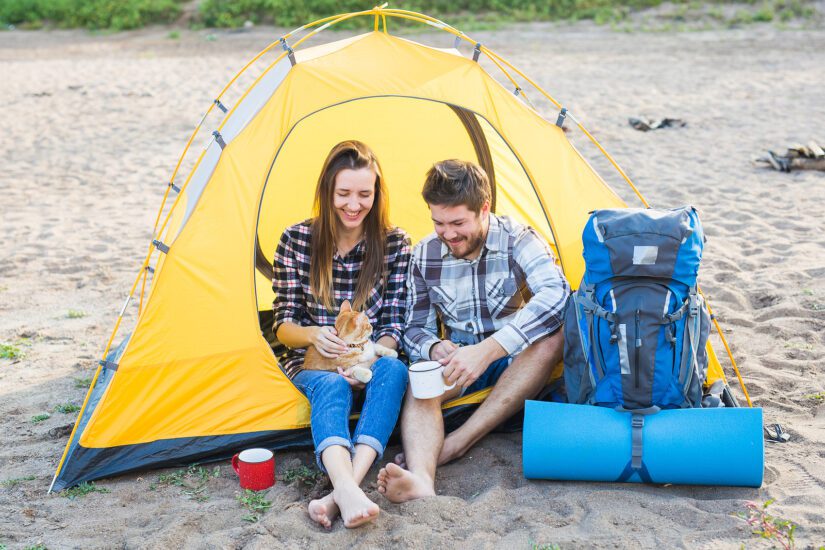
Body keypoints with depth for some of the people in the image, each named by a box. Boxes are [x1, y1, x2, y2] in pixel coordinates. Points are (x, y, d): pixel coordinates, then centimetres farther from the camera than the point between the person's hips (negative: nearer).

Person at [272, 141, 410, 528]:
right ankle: (350, 495, -62)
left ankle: (341, 493, -50)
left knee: (393, 370, -35)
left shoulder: (395, 244, -2)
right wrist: (312, 336, -26)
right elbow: (283, 324, -2)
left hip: (369, 361, 1)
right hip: (310, 361, -1)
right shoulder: (296, 240, -4)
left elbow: (394, 325, -4)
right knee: (332, 386, -37)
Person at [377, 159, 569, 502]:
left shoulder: (517, 241, -15)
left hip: (516, 362, -2)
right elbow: (415, 328, 4)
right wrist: (434, 349, -23)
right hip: (459, 361, 2)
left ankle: (456, 444, -34)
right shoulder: (424, 255, -3)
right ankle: (421, 481, -59)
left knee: (554, 333, -34)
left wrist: (487, 350, -43)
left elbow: (556, 294, -35)